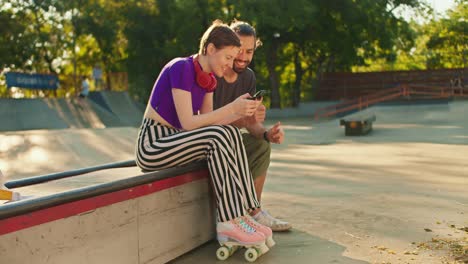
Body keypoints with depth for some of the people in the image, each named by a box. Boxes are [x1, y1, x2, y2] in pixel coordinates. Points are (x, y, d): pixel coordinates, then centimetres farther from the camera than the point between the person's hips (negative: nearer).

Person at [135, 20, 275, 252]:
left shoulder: (208, 77, 8)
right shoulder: (181, 68, -18)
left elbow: (207, 122, 5)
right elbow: (188, 123, -22)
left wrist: (240, 113, -10)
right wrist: (232, 107, -22)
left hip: (171, 143, 8)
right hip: (151, 148, -8)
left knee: (231, 134, -11)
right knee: (219, 136, -24)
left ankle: (240, 214, -15)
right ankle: (227, 222, -20)